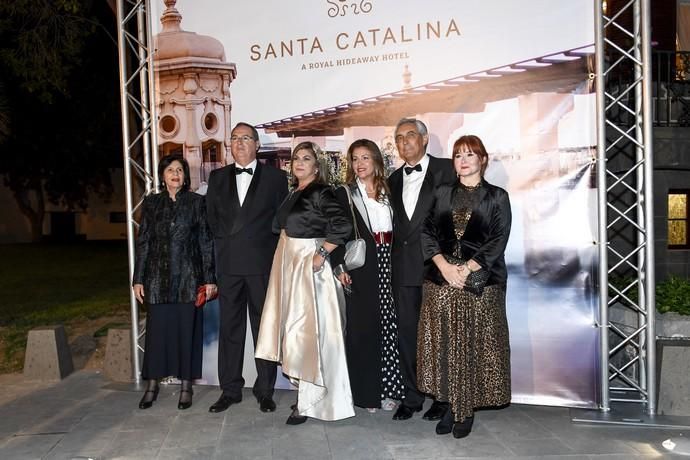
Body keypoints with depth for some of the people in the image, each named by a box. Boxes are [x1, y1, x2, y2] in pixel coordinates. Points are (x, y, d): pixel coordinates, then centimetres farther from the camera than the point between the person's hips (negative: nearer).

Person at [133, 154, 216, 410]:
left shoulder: (196, 202, 2)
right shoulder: (151, 203, 8)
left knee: (187, 330, 4)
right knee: (156, 330, 5)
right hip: (158, 278, 2)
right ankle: (152, 384, 20)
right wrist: (138, 279, 4)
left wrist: (209, 278, -4)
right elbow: (143, 242, 8)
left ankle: (186, 386, 17)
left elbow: (206, 242, 0)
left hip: (188, 278, -1)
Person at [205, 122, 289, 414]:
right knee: (229, 327, 7)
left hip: (262, 263, -2)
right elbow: (212, 218, 15)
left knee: (264, 327, 4)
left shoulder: (275, 177, 4)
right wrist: (225, 245, 6)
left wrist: (273, 255, -2)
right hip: (228, 264, 3)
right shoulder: (218, 177, 13)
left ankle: (265, 390, 15)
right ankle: (230, 390, 18)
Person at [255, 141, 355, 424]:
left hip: (308, 265, -8)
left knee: (308, 330, -2)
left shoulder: (320, 193, -12)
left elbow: (343, 226, -23)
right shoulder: (293, 194, 11)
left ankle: (309, 402, 9)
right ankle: (306, 394, 26)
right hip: (288, 263, 8)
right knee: (294, 328, 13)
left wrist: (321, 255, -20)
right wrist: (284, 259, 6)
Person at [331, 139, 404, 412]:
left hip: (388, 267, 3)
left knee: (388, 327, 6)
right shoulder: (344, 195, 3)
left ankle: (387, 389, 18)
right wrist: (339, 267, -15)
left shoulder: (388, 192, 13)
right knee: (362, 330, 1)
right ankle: (366, 393, 12)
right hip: (361, 271, -3)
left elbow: (395, 232, 12)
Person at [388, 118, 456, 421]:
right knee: (407, 333, 8)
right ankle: (412, 396, 20)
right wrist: (398, 248, 3)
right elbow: (397, 220, 16)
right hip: (404, 266, 5)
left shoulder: (445, 169, -1)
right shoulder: (395, 179, 17)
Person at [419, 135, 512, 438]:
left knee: (475, 345, 0)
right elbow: (427, 233, 6)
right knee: (444, 344, 3)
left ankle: (468, 409, 13)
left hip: (480, 282, -2)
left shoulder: (497, 197, 5)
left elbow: (498, 241, -4)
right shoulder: (442, 194, 13)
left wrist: (466, 269, -14)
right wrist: (445, 266, -9)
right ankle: (450, 405, 15)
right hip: (442, 280, 3)